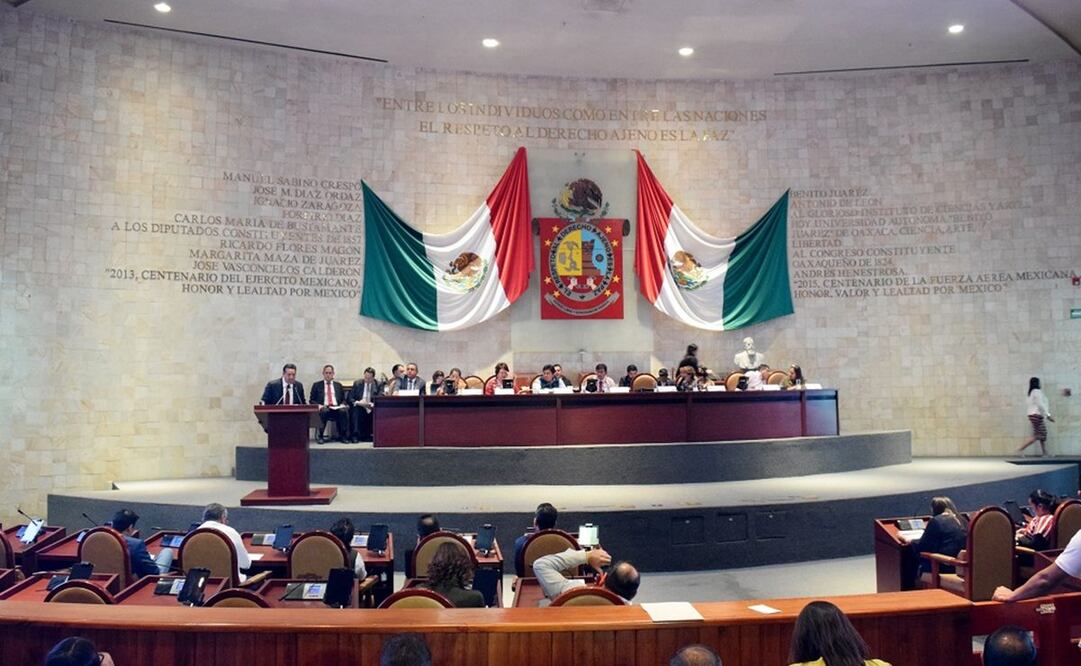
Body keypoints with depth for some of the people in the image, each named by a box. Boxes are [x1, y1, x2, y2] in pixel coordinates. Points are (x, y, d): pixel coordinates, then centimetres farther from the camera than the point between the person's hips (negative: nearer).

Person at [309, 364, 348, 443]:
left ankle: (342, 436, -24)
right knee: (324, 411, -38)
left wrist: (342, 405, -4)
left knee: (344, 411, -34)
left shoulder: (338, 385, 23)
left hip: (337, 408, 2)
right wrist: (318, 405, -11)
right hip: (323, 408, -1)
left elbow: (343, 399, 19)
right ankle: (319, 436, -26)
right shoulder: (316, 385, 16)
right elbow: (312, 400, 9)